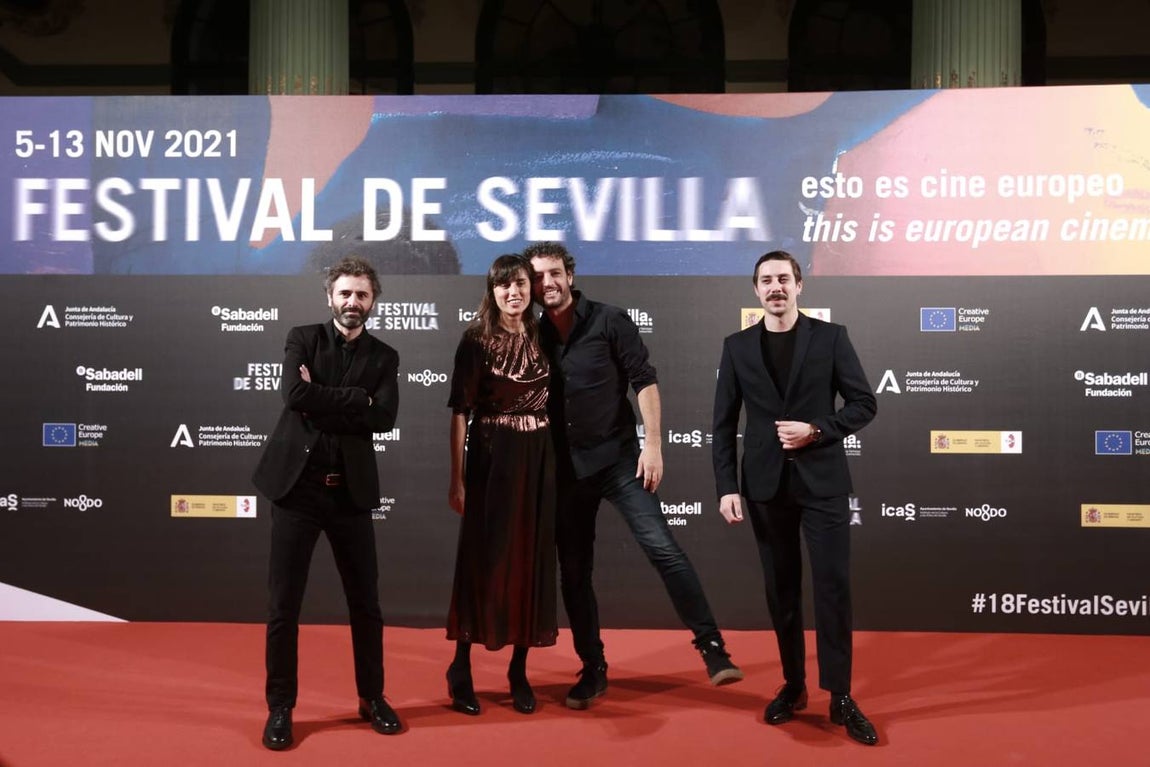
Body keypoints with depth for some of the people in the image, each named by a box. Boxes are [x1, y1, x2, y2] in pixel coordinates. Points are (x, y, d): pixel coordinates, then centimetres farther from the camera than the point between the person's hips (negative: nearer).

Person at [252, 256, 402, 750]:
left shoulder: (384, 357, 6)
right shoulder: (302, 338, 4)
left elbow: (384, 417, -10)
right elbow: (295, 395, -15)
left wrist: (322, 401, -13)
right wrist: (357, 398, -12)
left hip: (351, 490, 1)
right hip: (297, 484, -1)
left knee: (365, 601, 9)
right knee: (284, 604, 4)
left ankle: (372, 698, 25)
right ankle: (280, 707, 17)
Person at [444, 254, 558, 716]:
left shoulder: (542, 338, 8)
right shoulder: (476, 340, -6)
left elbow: (552, 402, 13)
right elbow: (460, 411, -8)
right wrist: (457, 477, -12)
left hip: (538, 457, 4)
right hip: (491, 456, -4)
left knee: (532, 558, 7)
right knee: (483, 558, 1)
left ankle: (519, 673, 18)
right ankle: (461, 670, 16)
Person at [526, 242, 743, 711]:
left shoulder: (609, 321, -3)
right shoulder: (534, 336, 7)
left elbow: (644, 379, -6)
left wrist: (653, 444, -14)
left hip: (618, 458, -3)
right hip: (565, 469, 4)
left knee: (662, 548, -15)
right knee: (573, 572, 7)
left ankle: (711, 647, -7)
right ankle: (593, 671, 20)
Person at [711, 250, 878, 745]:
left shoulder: (830, 337, 1)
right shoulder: (737, 346, 5)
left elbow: (864, 403, 1)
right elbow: (724, 424, 4)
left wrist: (818, 430, -14)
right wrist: (727, 487, -4)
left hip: (822, 481, -2)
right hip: (766, 485, 2)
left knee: (833, 585, -3)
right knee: (781, 589, 10)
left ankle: (840, 697, 5)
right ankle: (793, 685, 23)